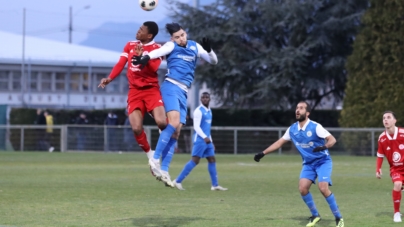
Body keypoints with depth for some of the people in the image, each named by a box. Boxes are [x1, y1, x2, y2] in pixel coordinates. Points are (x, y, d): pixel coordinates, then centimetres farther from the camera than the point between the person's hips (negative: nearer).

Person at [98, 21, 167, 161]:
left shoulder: (157, 48, -3)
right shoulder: (130, 45, 10)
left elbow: (154, 68, -18)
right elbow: (121, 64, 4)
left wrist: (142, 57, -33)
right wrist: (110, 78, -10)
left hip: (151, 89, -3)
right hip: (135, 91, 3)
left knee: (161, 122, -24)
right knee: (136, 128, -11)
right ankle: (150, 154, 11)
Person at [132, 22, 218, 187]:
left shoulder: (195, 46, 16)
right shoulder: (171, 46, 0)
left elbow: (213, 61, 17)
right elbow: (159, 52, -21)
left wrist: (209, 50, -5)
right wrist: (146, 57, -43)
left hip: (183, 93, 6)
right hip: (171, 87, -6)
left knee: (176, 132, 1)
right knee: (174, 123, -25)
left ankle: (163, 170, 1)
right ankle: (155, 159, -24)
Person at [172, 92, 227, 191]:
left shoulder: (209, 111, 18)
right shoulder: (199, 111, -10)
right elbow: (196, 126, -18)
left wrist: (210, 141, 24)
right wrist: (205, 137, -30)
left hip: (207, 140, 9)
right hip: (200, 139, -9)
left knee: (212, 160, 6)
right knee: (195, 160, -13)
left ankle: (215, 185, 9)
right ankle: (178, 181, -12)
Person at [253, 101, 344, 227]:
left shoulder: (315, 127, -19)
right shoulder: (292, 129, -2)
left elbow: (332, 139, -24)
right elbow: (279, 142, 11)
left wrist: (324, 147, -46)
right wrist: (263, 153, 8)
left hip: (323, 161, -5)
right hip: (308, 163, 5)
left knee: (323, 188, -23)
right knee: (302, 188, -13)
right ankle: (315, 216, 8)